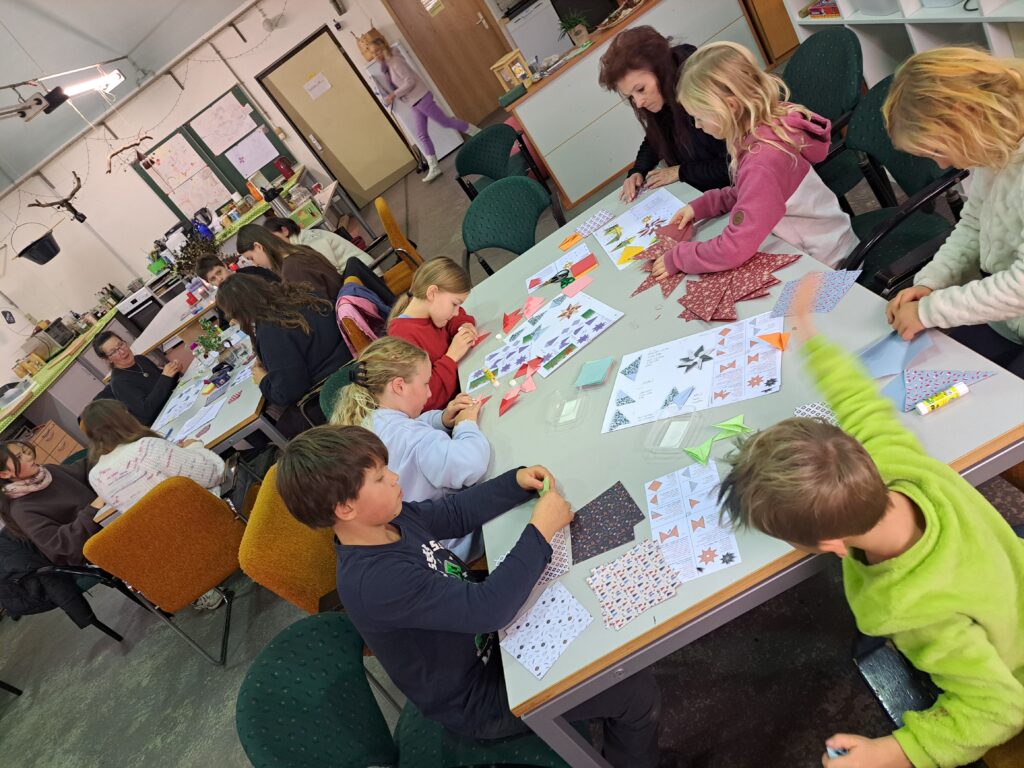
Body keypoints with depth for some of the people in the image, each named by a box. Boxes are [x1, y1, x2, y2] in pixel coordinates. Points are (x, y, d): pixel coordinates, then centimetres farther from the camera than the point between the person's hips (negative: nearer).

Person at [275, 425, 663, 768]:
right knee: (638, 691, -5)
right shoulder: (375, 582, -37)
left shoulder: (386, 520, -11)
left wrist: (517, 481, -8)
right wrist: (541, 530, -34)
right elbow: (488, 608, -40)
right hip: (477, 699, -8)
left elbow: (453, 512, 4)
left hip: (486, 635, 8)